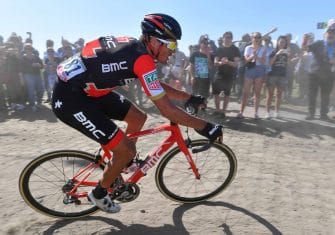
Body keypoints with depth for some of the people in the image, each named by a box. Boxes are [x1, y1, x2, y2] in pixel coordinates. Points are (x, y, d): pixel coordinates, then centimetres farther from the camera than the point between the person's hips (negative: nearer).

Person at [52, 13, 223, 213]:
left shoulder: (135, 48, 4)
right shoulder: (142, 58, -25)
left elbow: (159, 86, 16)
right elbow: (167, 110, -26)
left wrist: (190, 98, 16)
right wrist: (206, 127, -17)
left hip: (89, 90, 9)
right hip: (70, 99, -9)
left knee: (139, 118, 11)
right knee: (126, 150, -9)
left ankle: (125, 162, 35)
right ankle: (99, 194, 18)